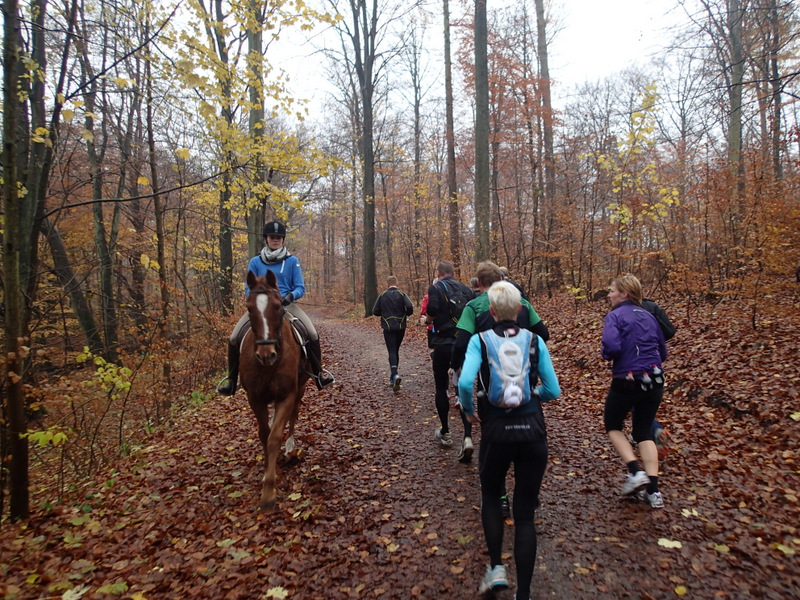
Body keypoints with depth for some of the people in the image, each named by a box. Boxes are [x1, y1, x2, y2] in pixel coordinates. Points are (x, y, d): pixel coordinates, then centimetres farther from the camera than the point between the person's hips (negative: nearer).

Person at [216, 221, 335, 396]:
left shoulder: (292, 261, 1)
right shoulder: (255, 262, 3)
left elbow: (300, 288, 0)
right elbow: (248, 290, 4)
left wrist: (290, 296, -21)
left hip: (286, 304, -1)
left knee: (312, 335, -22)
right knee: (234, 339, -15)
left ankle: (318, 373, 0)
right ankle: (232, 378, 7)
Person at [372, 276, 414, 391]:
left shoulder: (382, 296, 2)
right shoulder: (401, 295, -1)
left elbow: (375, 311, 0)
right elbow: (410, 307, -16)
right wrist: (407, 314, 5)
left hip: (388, 328, -1)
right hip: (400, 327, 1)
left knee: (392, 351, -5)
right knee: (396, 350, 16)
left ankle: (395, 374, -29)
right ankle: (393, 377, 23)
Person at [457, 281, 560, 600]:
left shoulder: (480, 340, -5)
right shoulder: (535, 340, 0)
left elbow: (465, 382, -20)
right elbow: (553, 391, 1)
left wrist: (468, 410, 0)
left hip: (496, 432, -1)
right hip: (532, 432, 2)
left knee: (491, 495, 26)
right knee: (525, 513, 13)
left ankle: (496, 567, 17)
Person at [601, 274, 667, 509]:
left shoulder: (615, 316, -9)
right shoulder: (649, 316, 11)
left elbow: (611, 346, -24)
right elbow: (662, 352, 15)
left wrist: (606, 354, -4)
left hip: (627, 382, -6)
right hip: (655, 381, 6)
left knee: (613, 426, 17)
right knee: (644, 432, 16)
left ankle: (636, 472, 4)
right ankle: (653, 490, 10)